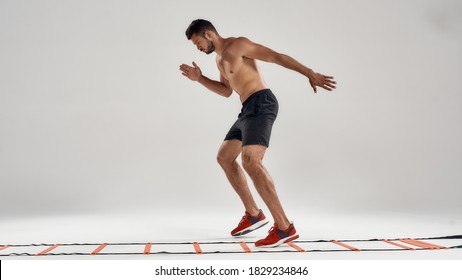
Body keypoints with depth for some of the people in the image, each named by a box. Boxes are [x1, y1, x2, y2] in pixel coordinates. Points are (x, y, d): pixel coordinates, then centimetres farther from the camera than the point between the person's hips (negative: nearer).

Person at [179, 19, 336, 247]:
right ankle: (253, 215, 16)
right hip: (250, 109, 11)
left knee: (250, 162, -25)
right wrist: (199, 79, 21)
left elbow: (277, 57, -11)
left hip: (261, 104, -11)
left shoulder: (238, 44, -6)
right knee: (224, 157, 15)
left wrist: (310, 74, -16)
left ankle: (284, 227, -26)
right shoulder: (220, 58, 23)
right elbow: (226, 91, 33)